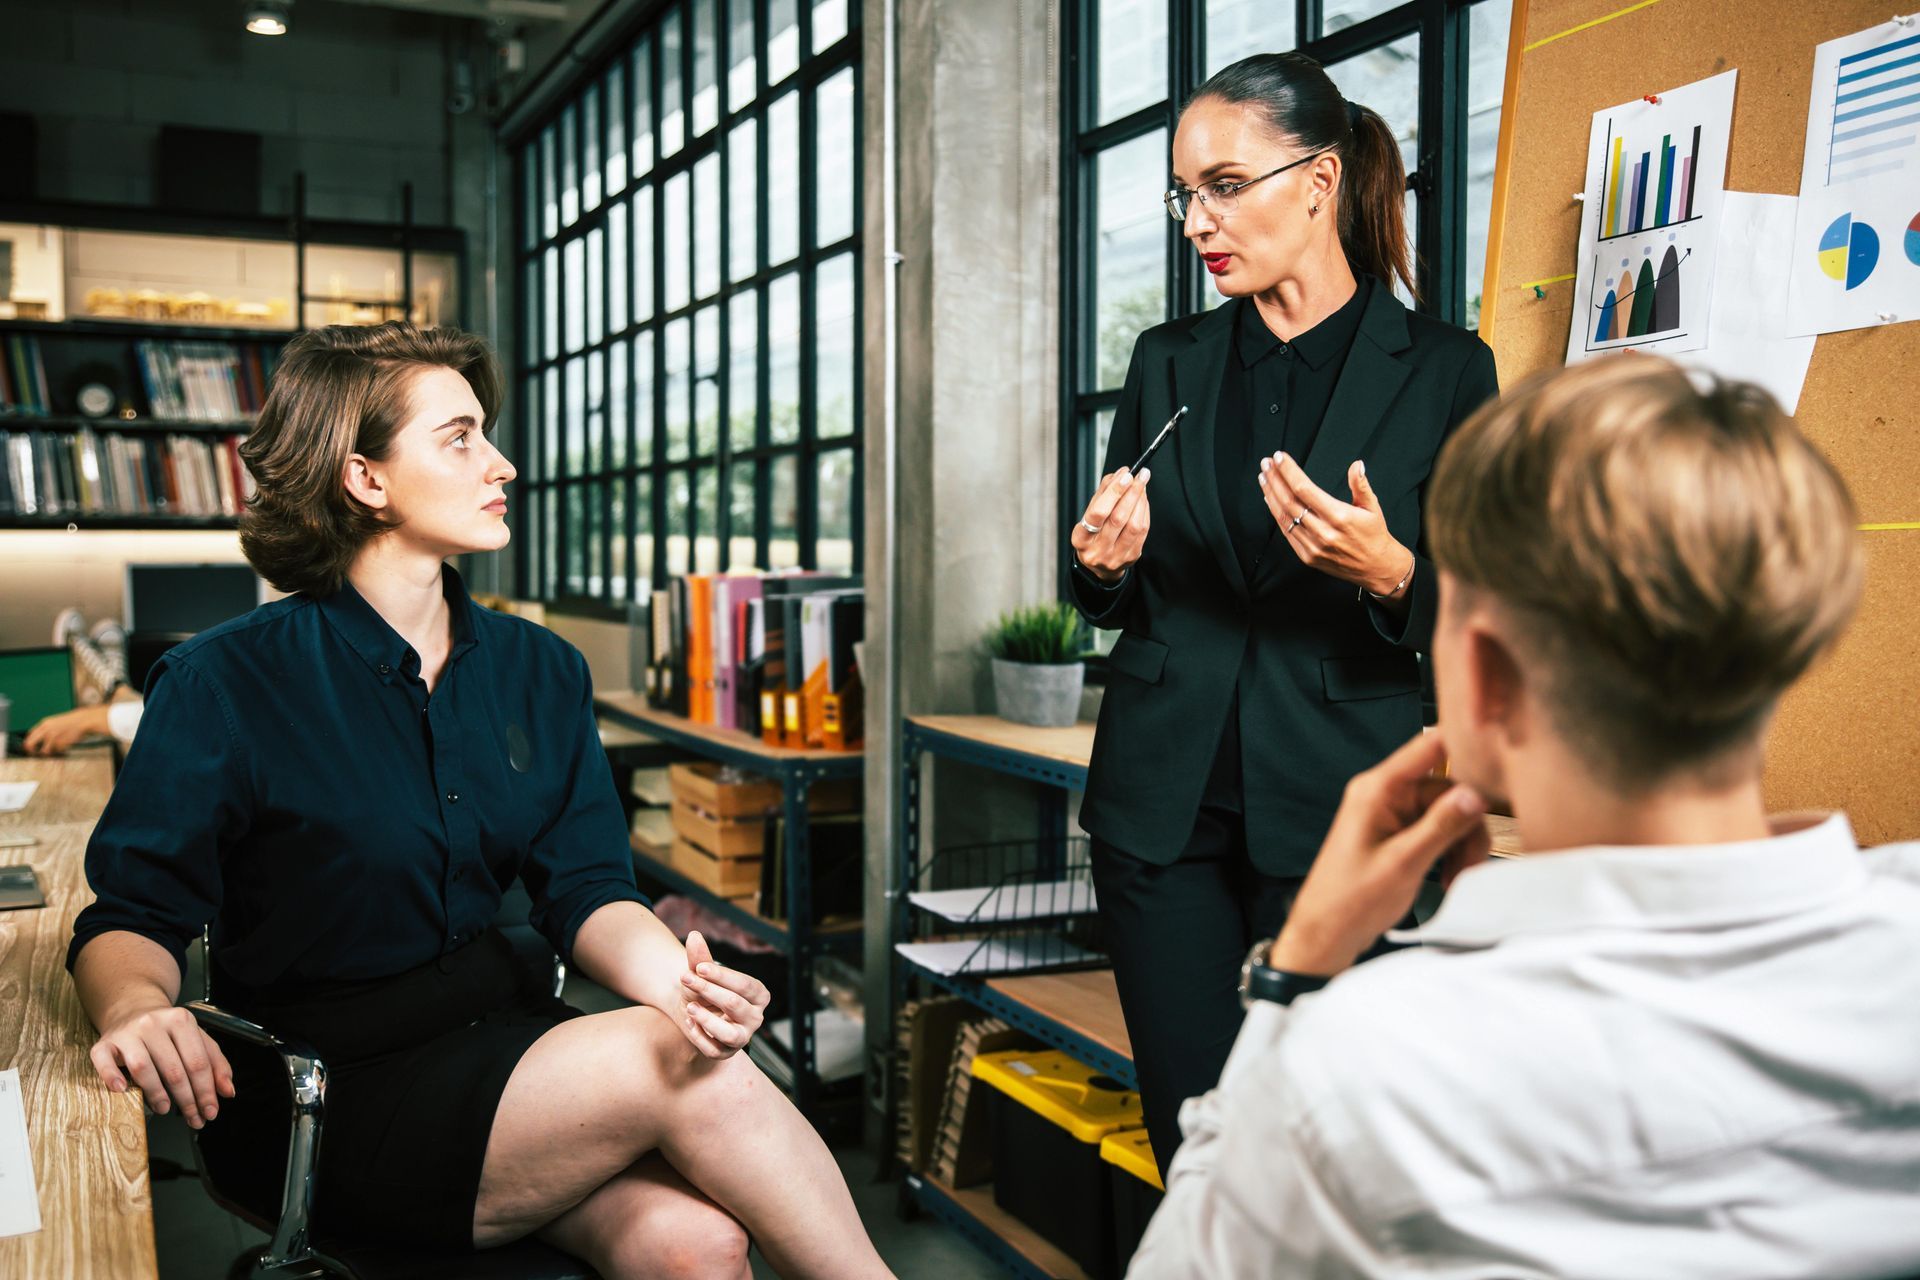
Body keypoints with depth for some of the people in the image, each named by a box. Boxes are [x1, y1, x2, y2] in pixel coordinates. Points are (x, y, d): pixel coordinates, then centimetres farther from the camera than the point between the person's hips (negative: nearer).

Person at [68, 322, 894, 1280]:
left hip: (507, 1037, 4)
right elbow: (131, 916, -7)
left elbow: (586, 893, 0)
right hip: (335, 1099, -4)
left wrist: (677, 979, -22)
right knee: (683, 1072, -25)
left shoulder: (540, 672, 8)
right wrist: (135, 1012, -31)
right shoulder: (224, 685, -6)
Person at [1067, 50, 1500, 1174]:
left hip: (1333, 808, -3)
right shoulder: (1168, 364, 10)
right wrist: (1107, 563, -6)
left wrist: (1390, 573, -20)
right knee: (1192, 1137, 7)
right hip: (1164, 800, 3)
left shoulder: (1444, 370, -1)